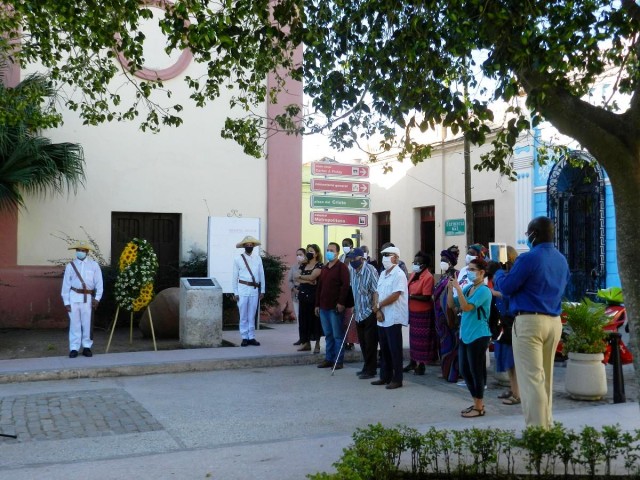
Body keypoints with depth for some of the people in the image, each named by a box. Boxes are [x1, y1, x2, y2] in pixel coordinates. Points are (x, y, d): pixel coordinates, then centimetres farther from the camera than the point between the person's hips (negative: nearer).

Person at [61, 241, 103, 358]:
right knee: (74, 323, 3)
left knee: (87, 323, 7)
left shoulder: (94, 265, 4)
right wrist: (66, 301, -1)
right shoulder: (70, 265, 4)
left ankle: (87, 347, 16)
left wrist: (97, 298, -6)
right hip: (74, 296, 0)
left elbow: (98, 282, 2)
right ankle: (74, 348, 9)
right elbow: (66, 284, 3)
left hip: (88, 297, 0)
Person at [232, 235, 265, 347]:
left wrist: (262, 290, 7)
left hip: (255, 289, 2)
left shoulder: (258, 258, 5)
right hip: (243, 289, -2)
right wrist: (235, 292, -2)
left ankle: (251, 337, 15)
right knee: (243, 316, 3)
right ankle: (244, 338, 11)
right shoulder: (238, 259, -1)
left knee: (252, 316, 9)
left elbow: (261, 275, 8)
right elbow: (235, 277, 1)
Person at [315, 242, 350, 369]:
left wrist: (341, 303, -19)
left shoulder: (341, 267, -4)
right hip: (323, 307, 7)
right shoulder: (324, 268, 19)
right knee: (328, 334, 11)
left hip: (335, 307, -7)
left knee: (337, 335, -2)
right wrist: (317, 304, 16)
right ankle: (329, 359, 17)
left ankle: (338, 360, 3)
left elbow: (345, 286, -13)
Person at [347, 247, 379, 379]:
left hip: (369, 313, -7)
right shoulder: (351, 270, 5)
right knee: (363, 342, 14)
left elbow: (376, 292, -16)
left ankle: (370, 370, 8)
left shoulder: (370, 271, -16)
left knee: (370, 343, -1)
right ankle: (367, 367, 25)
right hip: (359, 313, 7)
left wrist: (375, 309, -18)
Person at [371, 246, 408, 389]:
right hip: (382, 318, 7)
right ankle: (385, 377, 22)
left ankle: (397, 379, 7)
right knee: (384, 349, 13)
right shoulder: (383, 274, 14)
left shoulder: (399, 274, -11)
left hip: (393, 318, -7)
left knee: (395, 350, -1)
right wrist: (378, 311, -4)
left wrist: (378, 305, -8)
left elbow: (395, 295, -19)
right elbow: (377, 293, 12)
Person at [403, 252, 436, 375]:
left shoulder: (428, 277, -19)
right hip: (412, 311, 8)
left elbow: (426, 298, -23)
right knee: (413, 337, 17)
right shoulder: (413, 274, 7)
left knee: (421, 339, 1)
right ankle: (413, 362, 30)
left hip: (423, 312, -8)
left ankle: (421, 364, 12)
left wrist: (410, 296, -20)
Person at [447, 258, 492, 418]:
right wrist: (450, 288, -2)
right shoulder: (468, 288, 9)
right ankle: (477, 403, 27)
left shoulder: (483, 290, -15)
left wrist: (458, 288, -24)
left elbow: (466, 307, -25)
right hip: (465, 335, 9)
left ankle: (479, 407, 12)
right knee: (465, 371, 14)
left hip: (478, 336, -9)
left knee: (476, 371, 0)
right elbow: (451, 305, 11)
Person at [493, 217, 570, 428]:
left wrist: (498, 273, 12)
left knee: (531, 377, -5)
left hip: (529, 321, -8)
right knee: (546, 376, 17)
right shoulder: (562, 260, 12)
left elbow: (505, 287, -10)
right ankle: (546, 425, 25)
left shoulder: (528, 258, -13)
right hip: (554, 321, 8)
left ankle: (537, 429, -6)